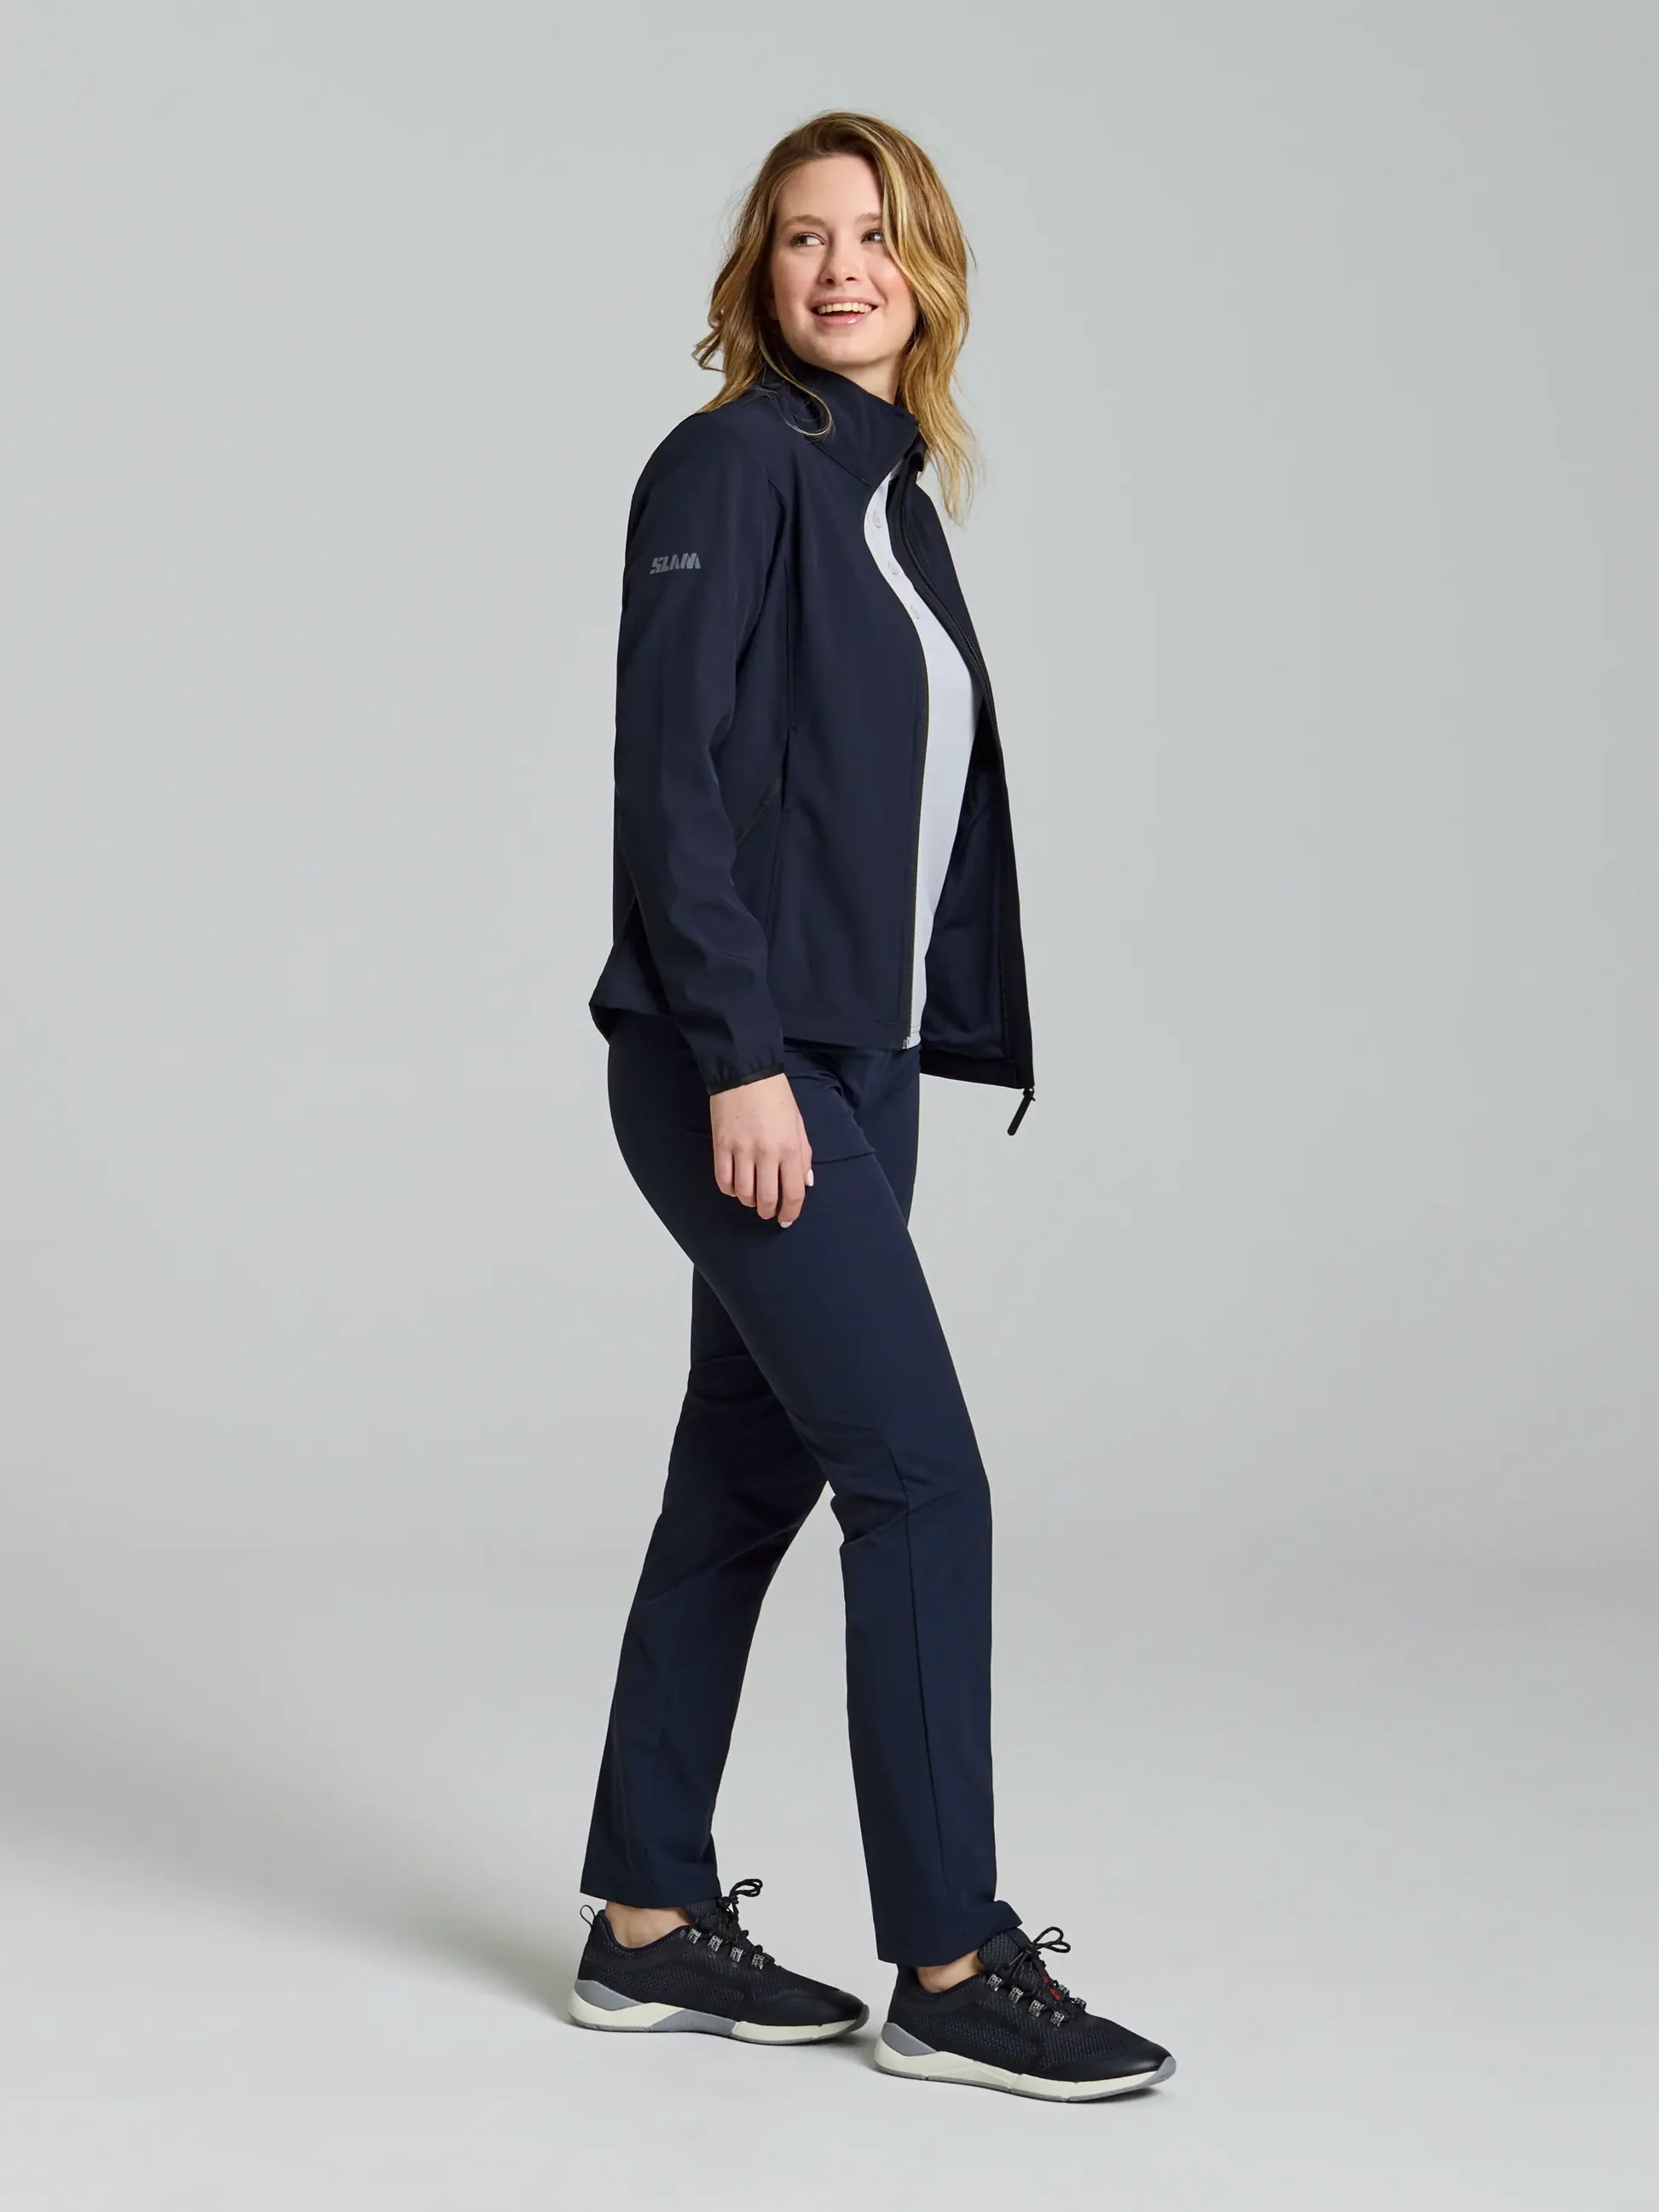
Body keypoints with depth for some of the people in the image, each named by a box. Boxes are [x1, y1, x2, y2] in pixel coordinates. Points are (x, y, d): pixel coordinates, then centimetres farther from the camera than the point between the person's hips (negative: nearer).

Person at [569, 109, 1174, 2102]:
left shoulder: (893, 496, 17)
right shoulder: (731, 464, -8)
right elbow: (673, 777, -15)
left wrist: (859, 1071, 16)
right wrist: (738, 1059, -20)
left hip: (848, 1064, 9)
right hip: (740, 1063, -9)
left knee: (746, 1479, 11)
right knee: (921, 1479, -8)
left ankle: (650, 1926, 21)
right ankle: (949, 1970, 1)